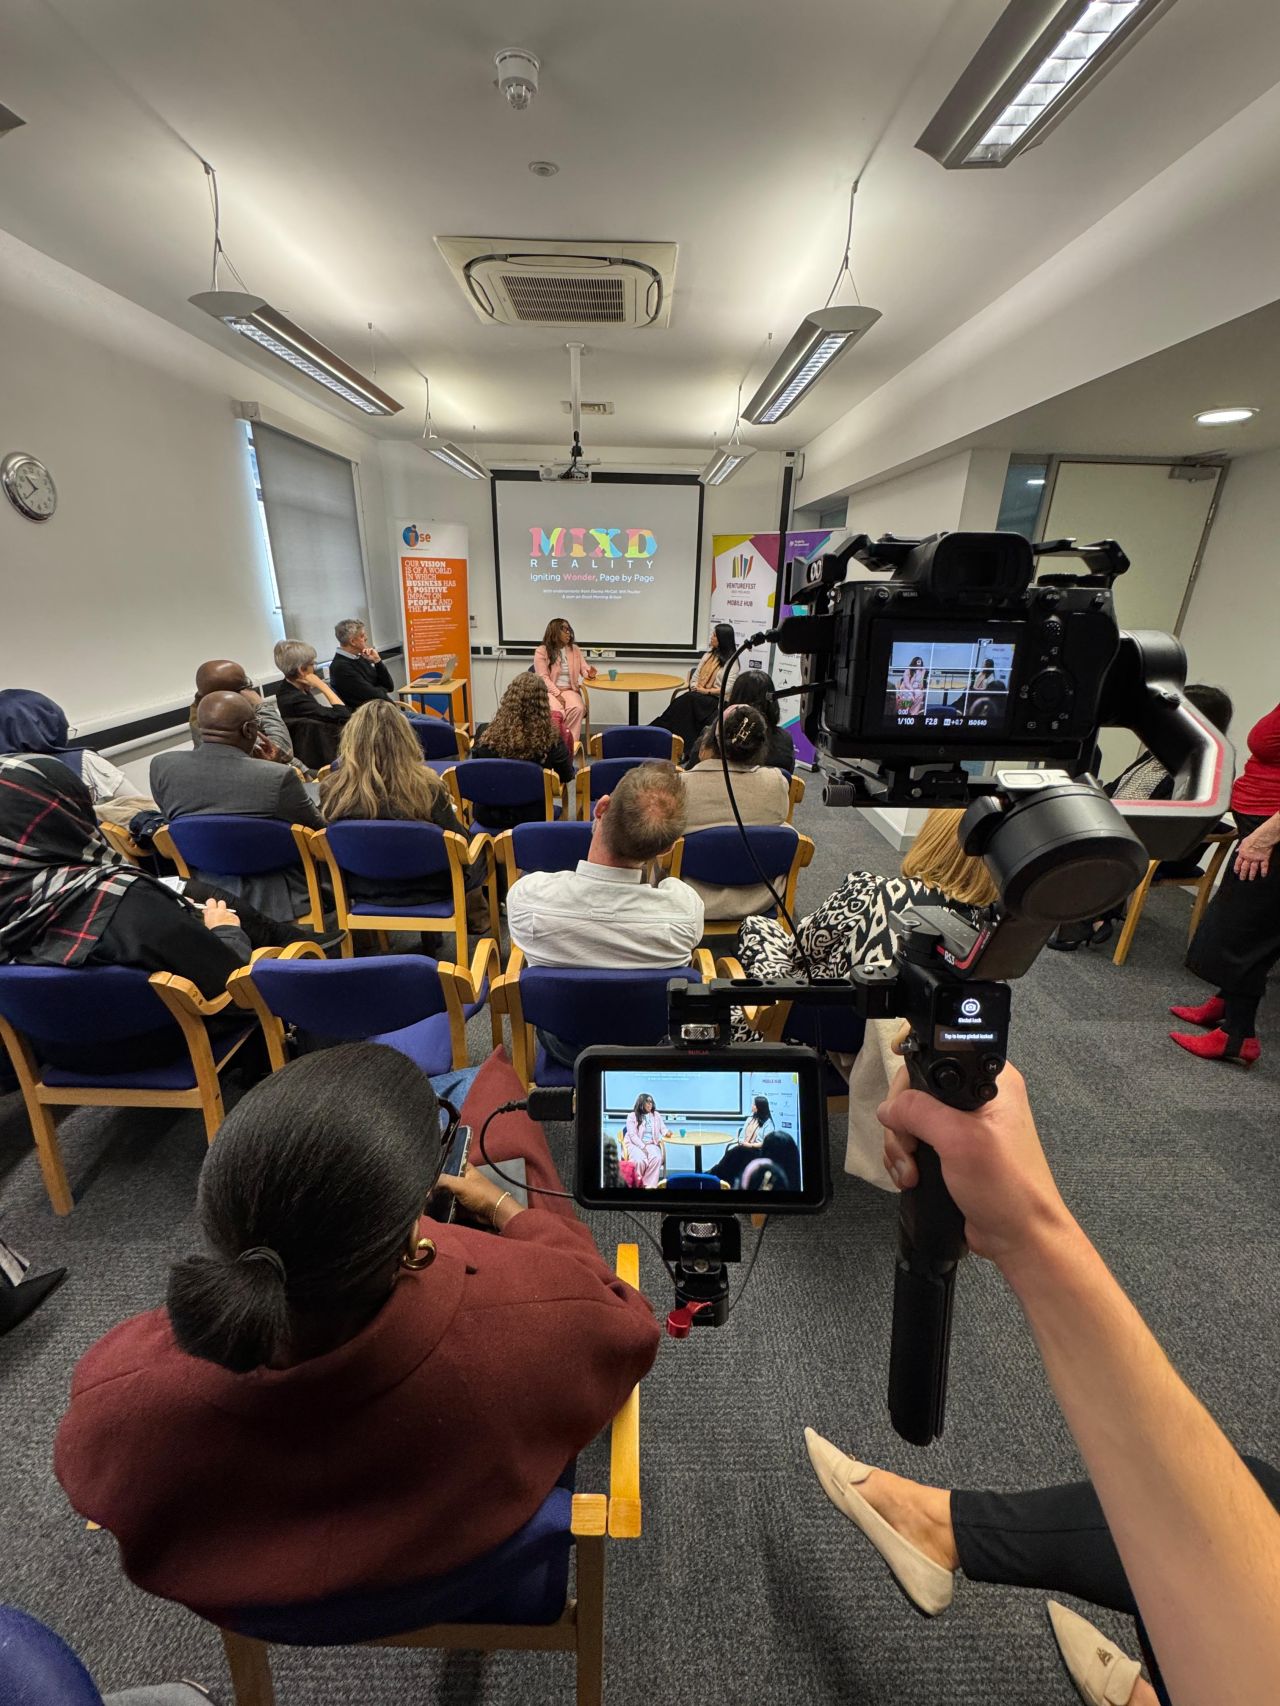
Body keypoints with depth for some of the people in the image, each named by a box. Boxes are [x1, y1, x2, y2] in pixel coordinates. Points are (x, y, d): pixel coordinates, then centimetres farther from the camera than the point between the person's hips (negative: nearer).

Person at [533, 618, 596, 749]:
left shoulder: (574, 649, 14)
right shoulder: (541, 651, 0)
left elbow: (584, 669, 10)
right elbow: (543, 677, -7)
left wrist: (590, 673, -16)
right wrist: (557, 694, -19)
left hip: (570, 690, 3)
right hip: (549, 691, -3)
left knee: (578, 709, -30)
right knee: (557, 713, -35)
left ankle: (570, 744, -23)